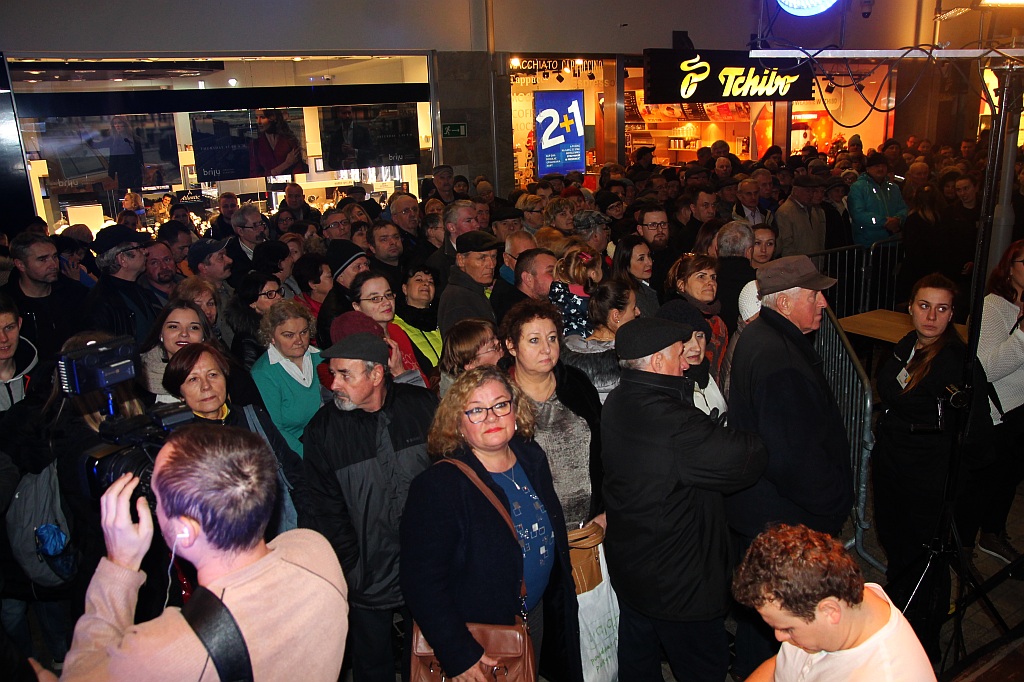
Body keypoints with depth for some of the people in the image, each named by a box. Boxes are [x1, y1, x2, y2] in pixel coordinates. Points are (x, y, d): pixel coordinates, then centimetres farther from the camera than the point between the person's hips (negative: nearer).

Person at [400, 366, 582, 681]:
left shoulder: (533, 458, -3)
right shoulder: (437, 486, -24)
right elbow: (423, 581, -25)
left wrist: (563, 605, 12)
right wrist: (459, 657, -26)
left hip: (534, 617, 6)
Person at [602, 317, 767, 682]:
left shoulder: (618, 402, -1)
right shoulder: (669, 421, -32)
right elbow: (747, 459, -24)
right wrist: (755, 445, -4)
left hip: (628, 566, 9)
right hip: (675, 581, -9)